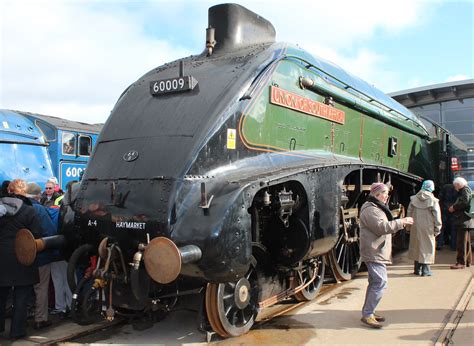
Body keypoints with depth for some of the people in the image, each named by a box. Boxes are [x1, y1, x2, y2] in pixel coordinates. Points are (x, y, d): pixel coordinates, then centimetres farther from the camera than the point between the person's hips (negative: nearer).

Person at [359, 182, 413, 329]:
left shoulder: (376, 208, 19)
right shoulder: (370, 210, -17)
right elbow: (381, 227, -26)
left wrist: (399, 223, 13)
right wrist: (401, 222, -21)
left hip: (377, 253, 11)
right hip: (374, 253, -11)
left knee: (375, 283, 16)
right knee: (380, 283, -13)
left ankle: (368, 312, 24)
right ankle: (367, 315, -9)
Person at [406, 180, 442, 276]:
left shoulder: (414, 199, 1)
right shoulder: (433, 200, -9)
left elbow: (409, 213, 6)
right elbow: (437, 216, -7)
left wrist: (408, 226, 13)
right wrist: (437, 229, 1)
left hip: (415, 228, 3)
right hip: (428, 228, -3)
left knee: (416, 246, 13)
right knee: (427, 247, 5)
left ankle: (417, 269, 20)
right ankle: (425, 270, 5)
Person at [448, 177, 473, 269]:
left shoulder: (465, 190, -10)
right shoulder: (463, 191, 20)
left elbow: (465, 202, -24)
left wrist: (454, 207, -14)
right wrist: (454, 208, 7)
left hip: (464, 221, -11)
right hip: (465, 221, 11)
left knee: (461, 242, -10)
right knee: (466, 242, 15)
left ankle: (461, 262, -10)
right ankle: (468, 261, 22)